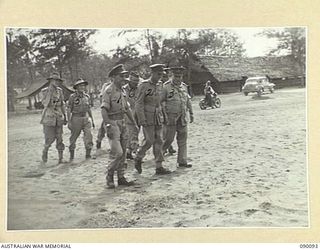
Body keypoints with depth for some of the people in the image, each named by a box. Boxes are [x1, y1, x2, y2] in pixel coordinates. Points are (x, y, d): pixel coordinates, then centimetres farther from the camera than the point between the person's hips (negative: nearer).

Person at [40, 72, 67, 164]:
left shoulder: (59, 91, 6)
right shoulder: (44, 91, -6)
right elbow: (45, 104, -19)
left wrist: (64, 116, 13)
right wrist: (50, 91, -23)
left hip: (59, 118, 4)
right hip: (49, 118, -4)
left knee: (59, 138, 3)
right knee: (50, 138, -6)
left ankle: (61, 158, 8)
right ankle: (45, 151, 21)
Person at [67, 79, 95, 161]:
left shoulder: (87, 96, 7)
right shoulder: (72, 97, -7)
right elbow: (68, 110, -5)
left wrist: (92, 119, 16)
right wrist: (69, 122, -10)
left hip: (85, 118, 4)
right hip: (76, 119, -4)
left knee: (88, 135, -10)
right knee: (74, 137, 6)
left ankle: (88, 154, -5)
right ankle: (71, 155, 21)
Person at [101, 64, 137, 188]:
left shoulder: (121, 91, 13)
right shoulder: (109, 91, -12)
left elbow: (127, 108, 21)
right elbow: (103, 110, -19)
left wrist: (135, 123, 20)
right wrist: (108, 126, -26)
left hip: (122, 123, 8)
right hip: (112, 123, -8)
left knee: (123, 153, 9)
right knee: (117, 152, -13)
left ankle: (121, 178, 17)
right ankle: (109, 176, 6)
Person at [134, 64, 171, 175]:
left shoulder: (159, 85, 10)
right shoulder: (144, 85, -10)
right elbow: (138, 104, -13)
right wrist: (142, 120, -17)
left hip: (158, 117, 6)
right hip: (147, 118, -6)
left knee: (159, 141, 3)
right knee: (149, 140, -6)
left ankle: (159, 167, 6)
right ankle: (138, 158, 19)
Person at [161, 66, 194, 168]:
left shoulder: (184, 86, 11)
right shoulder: (166, 86, -7)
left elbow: (188, 100, 22)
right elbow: (159, 101, -7)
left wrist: (191, 113, 20)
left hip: (182, 117, 6)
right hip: (171, 117, -5)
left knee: (183, 139, 5)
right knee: (169, 138, -4)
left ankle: (182, 161, 11)